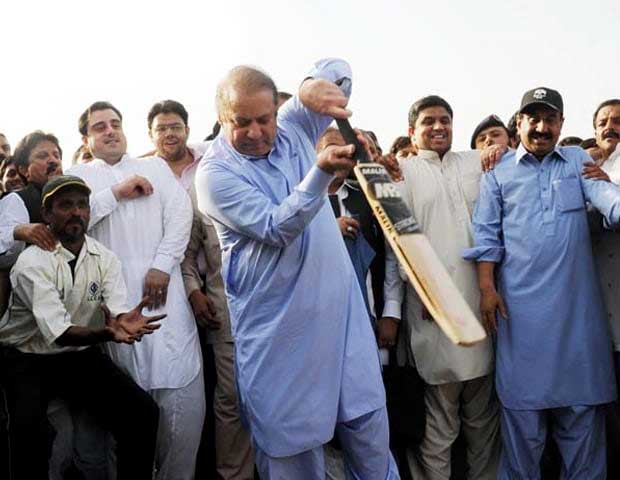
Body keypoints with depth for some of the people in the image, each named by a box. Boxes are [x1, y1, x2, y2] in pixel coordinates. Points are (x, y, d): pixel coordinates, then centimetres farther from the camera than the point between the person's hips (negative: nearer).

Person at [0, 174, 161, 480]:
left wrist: (124, 323, -40)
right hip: (28, 358, -4)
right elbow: (58, 332, -27)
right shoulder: (32, 262, -17)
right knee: (28, 425, -31)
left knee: (143, 412, -13)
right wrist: (104, 334, -46)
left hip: (81, 356, 4)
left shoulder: (105, 259, -2)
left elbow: (116, 312, -15)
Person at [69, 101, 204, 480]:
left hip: (161, 285, 1)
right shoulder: (79, 176, 16)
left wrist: (162, 265, -7)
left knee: (181, 385, -7)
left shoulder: (155, 166, 19)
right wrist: (115, 192, -4)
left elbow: (181, 212, 5)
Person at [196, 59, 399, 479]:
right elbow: (276, 227, -20)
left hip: (339, 306, 4)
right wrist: (322, 171, -33)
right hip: (277, 323, -4)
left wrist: (315, 85, -16)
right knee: (288, 431, 5)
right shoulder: (215, 173, -10)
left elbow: (337, 68, 8)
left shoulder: (292, 129, 5)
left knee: (366, 415, 9)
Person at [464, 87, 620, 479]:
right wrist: (486, 287, -6)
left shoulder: (578, 161, 10)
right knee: (523, 400, 7)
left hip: (577, 300, 1)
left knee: (581, 401, 9)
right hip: (522, 302, -1)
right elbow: (487, 233, 4)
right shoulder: (498, 171, 7)